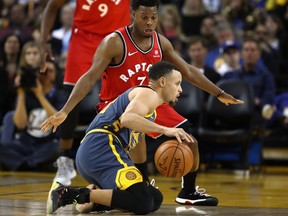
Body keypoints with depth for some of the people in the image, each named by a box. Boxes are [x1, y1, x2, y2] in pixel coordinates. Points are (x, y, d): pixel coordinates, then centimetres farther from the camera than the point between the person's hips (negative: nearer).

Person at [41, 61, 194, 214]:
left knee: (155, 199, 9)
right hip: (102, 149, -10)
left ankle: (93, 200, 0)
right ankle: (75, 195, -20)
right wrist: (164, 130, -24)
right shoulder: (149, 94, 0)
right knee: (143, 203, -25)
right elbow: (127, 119, -21)